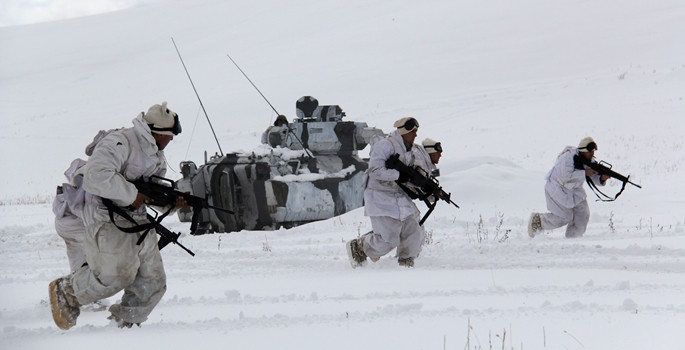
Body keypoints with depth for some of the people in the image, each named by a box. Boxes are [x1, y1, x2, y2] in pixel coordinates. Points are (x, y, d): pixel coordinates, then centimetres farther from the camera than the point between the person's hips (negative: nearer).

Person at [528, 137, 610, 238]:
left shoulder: (590, 161, -6)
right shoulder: (569, 157, -29)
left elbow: (595, 177, -6)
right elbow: (566, 177, -38)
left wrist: (602, 179, -29)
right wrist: (585, 173, -34)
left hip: (573, 189, 8)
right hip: (558, 188, -8)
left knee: (583, 213, -4)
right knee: (565, 217, -8)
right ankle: (537, 220, 12)